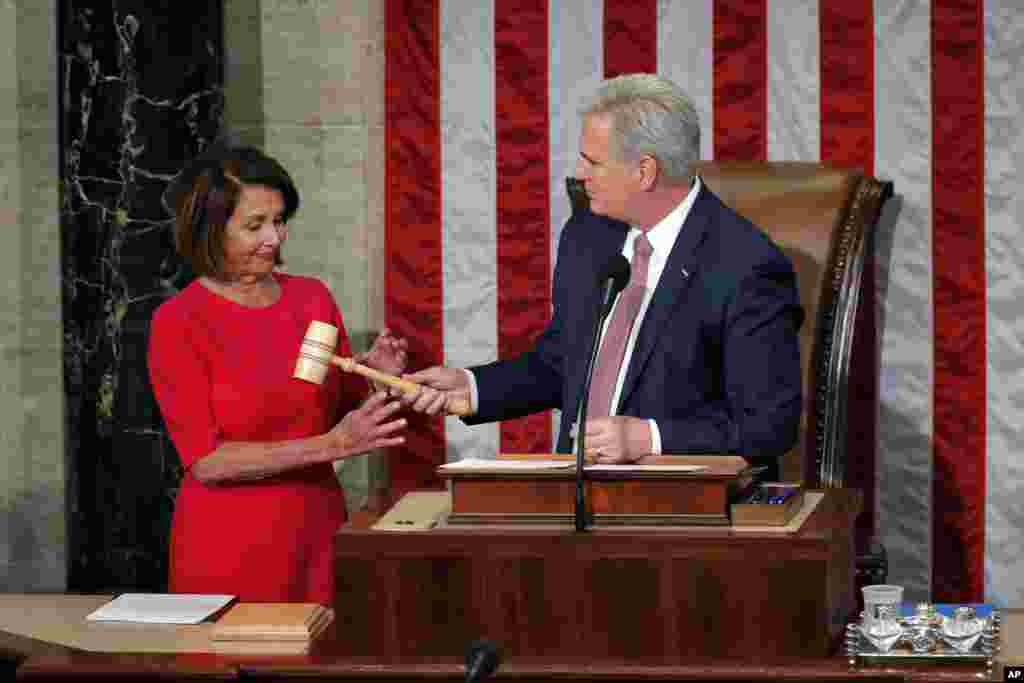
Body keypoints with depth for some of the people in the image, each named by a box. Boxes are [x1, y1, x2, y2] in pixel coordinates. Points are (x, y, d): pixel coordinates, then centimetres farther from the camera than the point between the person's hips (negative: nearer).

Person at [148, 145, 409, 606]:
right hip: (228, 553, -4)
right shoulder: (177, 323, -9)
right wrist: (328, 446, -21)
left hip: (316, 536, 4)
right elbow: (206, 461, -15)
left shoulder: (312, 298, 4)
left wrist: (376, 381, -8)